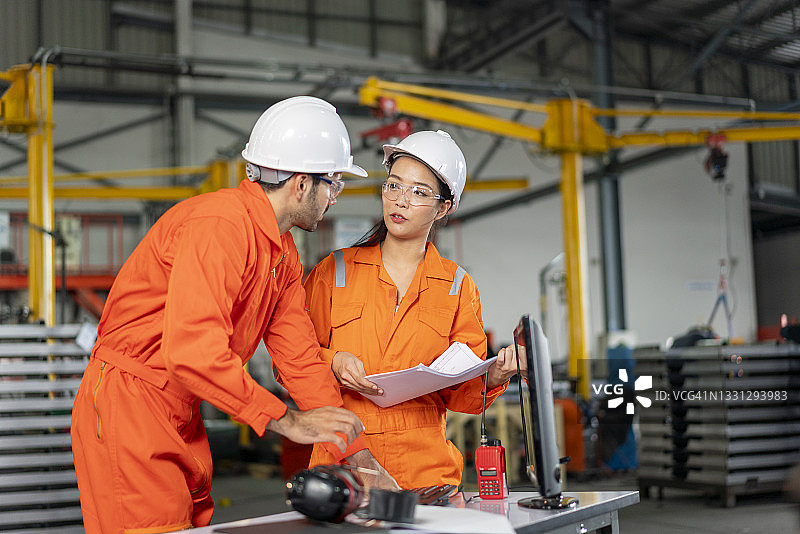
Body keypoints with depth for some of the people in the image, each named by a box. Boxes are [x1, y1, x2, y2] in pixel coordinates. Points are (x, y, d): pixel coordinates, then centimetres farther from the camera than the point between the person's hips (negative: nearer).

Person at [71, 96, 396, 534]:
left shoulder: (283, 253, 10)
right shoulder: (219, 225, -22)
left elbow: (299, 357, 9)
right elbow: (192, 351, -32)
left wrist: (357, 456, 3)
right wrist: (287, 420, -27)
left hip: (182, 415, 9)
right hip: (128, 404, -9)